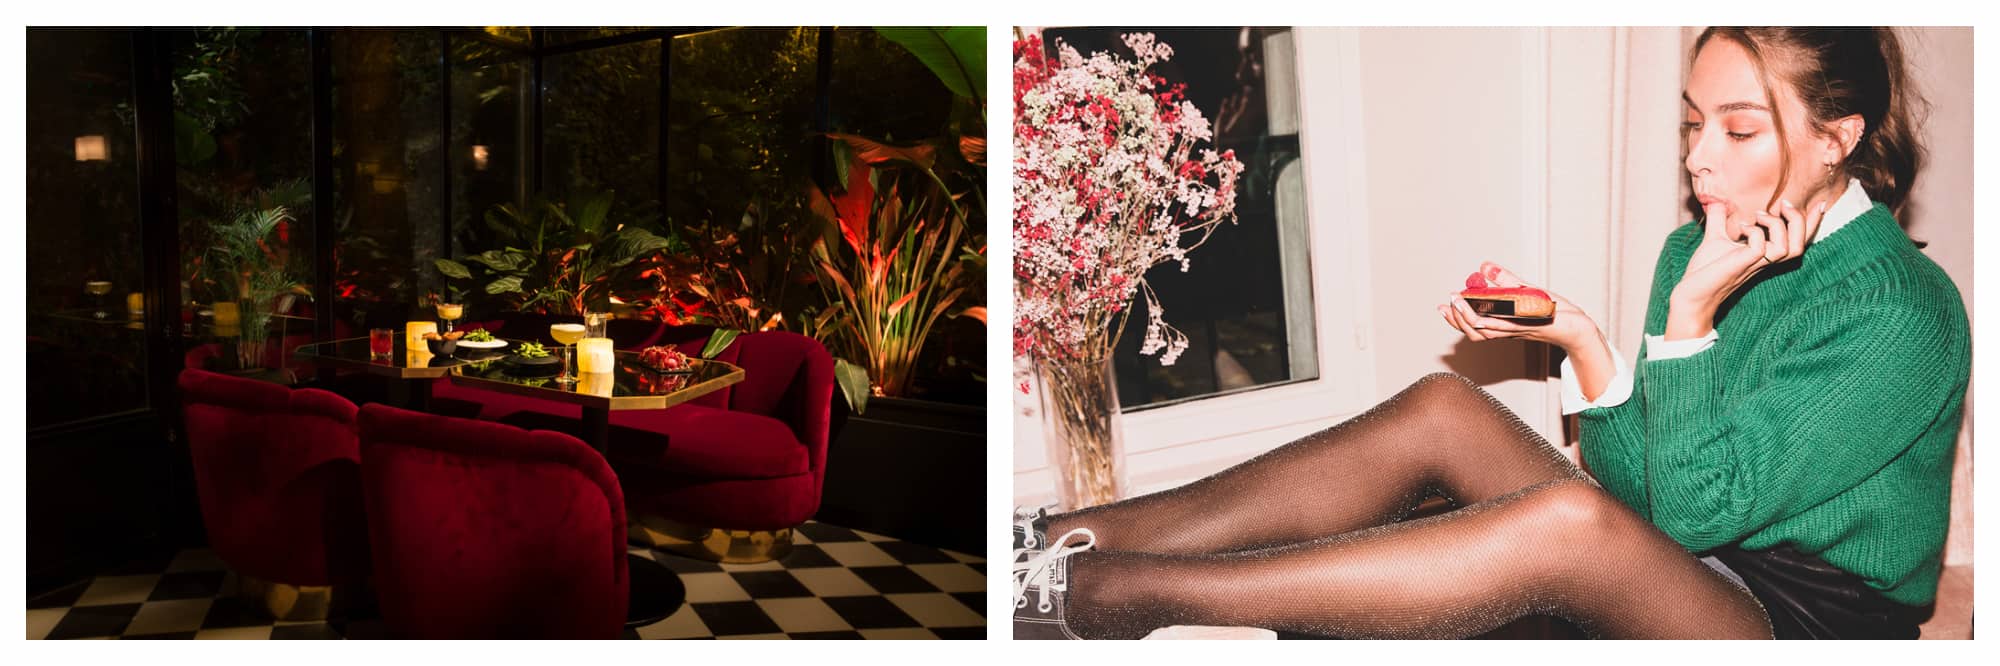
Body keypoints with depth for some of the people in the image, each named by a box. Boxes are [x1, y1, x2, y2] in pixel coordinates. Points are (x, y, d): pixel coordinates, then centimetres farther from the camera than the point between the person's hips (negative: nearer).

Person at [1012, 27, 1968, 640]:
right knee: (1446, 407, -16)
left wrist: (1689, 316, -23)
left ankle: (1119, 593, -35)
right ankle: (1087, 537, -21)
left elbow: (1694, 508, -19)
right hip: (1689, 580, 7)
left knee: (1571, 520, -38)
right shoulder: (1701, 247, 5)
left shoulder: (1902, 312, -16)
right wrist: (1580, 343, -15)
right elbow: (1641, 485, 1)